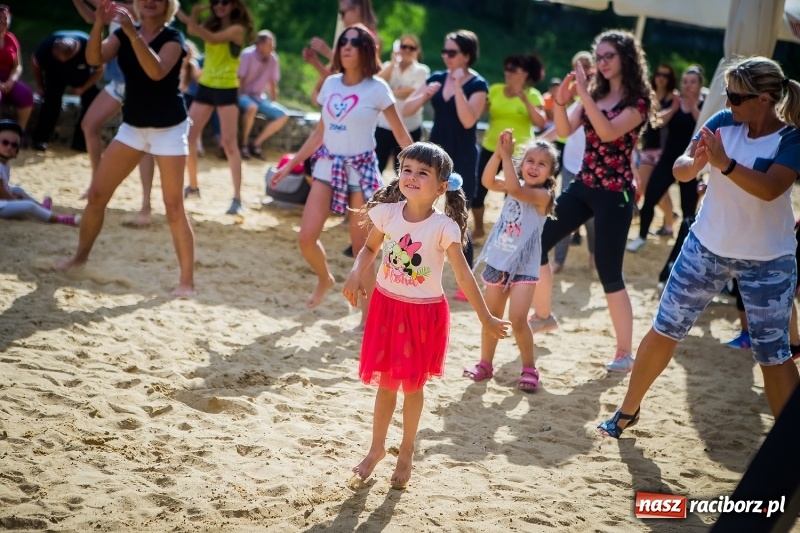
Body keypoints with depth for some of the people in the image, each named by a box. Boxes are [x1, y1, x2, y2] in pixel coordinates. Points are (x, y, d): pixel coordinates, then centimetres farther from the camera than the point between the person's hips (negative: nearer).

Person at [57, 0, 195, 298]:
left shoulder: (173, 37, -11)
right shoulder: (123, 34, 4)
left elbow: (157, 72, -30)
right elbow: (94, 58, -12)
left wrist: (132, 33, -37)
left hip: (168, 129, -5)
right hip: (132, 127, 5)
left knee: (173, 207, -7)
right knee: (97, 194, 7)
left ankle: (187, 281, -2)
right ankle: (80, 256, 26)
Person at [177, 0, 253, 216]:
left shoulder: (237, 29, -8)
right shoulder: (211, 24, 9)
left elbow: (213, 38, -26)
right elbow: (192, 31, -11)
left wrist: (188, 19, -31)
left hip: (227, 89, -6)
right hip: (205, 86, 6)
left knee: (229, 143, -10)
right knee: (188, 137, 5)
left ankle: (237, 198, -11)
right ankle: (193, 186, 22)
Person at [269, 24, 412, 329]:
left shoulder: (377, 88, -7)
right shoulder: (331, 83, 6)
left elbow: (401, 135, -5)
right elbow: (319, 132, 14)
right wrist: (291, 164, 15)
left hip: (361, 170, -4)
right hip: (327, 166, 5)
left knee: (361, 247, -2)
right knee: (306, 238, -3)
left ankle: (367, 316, 8)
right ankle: (324, 279, 28)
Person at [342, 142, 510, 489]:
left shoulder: (444, 227, -18)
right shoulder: (387, 212, -9)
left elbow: (463, 277, -13)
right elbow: (370, 247, 8)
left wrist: (486, 318, -10)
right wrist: (356, 274, -12)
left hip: (424, 313, -3)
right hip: (387, 305, 3)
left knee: (412, 385, 11)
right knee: (385, 383, 13)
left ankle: (406, 453, 31)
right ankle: (377, 448, 32)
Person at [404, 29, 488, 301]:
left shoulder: (477, 84, -8)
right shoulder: (436, 78, 6)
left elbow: (468, 121, -21)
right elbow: (406, 110, 2)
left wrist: (458, 88, -25)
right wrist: (425, 94, -16)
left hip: (463, 159, -5)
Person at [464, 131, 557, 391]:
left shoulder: (542, 195, -14)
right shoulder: (514, 185, 3)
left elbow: (515, 190, -31)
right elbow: (488, 181, -14)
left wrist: (507, 156, -29)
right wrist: (499, 153, -26)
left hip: (524, 267, -6)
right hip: (497, 263, 6)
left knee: (517, 320, -13)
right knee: (491, 318, 14)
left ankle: (529, 369, 4)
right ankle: (485, 364, 28)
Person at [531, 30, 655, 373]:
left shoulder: (638, 101, -9)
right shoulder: (594, 93, 9)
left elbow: (608, 132, -26)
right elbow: (564, 131, -1)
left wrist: (583, 94, -27)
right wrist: (561, 101, -18)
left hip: (615, 193, -7)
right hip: (583, 186, 7)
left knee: (609, 273, -8)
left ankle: (624, 352, 3)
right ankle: (543, 316, 26)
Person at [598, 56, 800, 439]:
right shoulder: (723, 123, -5)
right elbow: (680, 170, -10)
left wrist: (724, 163, -44)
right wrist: (694, 162, -32)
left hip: (767, 262, -3)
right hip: (706, 247, 4)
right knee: (663, 331, 7)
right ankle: (628, 412, 23)